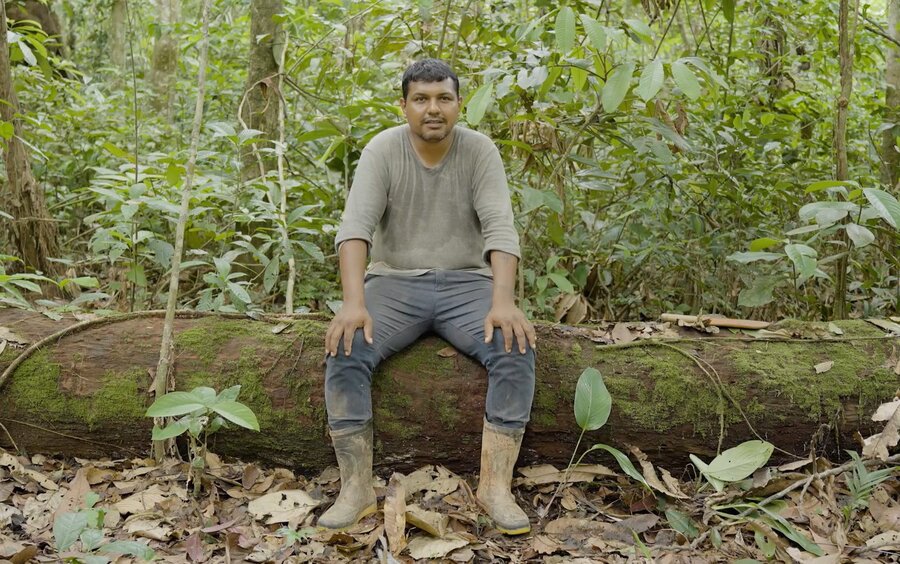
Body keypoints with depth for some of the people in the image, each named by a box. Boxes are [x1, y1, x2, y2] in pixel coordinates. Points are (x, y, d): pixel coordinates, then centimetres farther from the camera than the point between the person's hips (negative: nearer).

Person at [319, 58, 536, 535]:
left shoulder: (479, 151, -5)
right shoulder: (382, 150, -8)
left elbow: (500, 228, -16)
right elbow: (355, 226, -20)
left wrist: (504, 301, -33)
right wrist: (354, 302, -36)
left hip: (466, 285, 0)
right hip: (395, 284, 0)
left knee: (516, 350, -29)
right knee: (344, 351, -29)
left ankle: (495, 485, -21)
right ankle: (356, 488, -21)